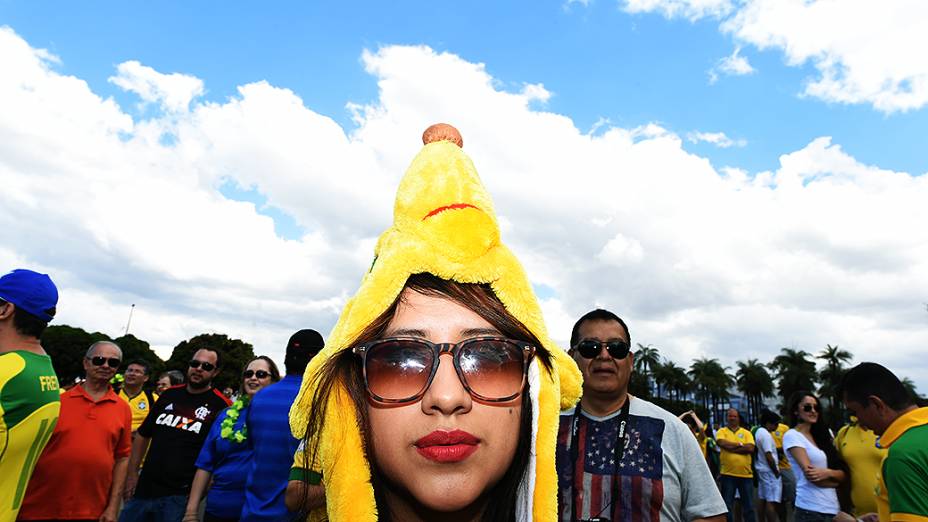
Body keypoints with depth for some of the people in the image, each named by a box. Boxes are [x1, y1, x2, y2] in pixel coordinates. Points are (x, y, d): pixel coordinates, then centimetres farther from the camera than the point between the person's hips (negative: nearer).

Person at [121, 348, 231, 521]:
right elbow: (143, 434, 16)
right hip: (144, 490, 5)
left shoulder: (220, 405, -9)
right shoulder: (169, 395, 7)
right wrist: (132, 474, 11)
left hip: (180, 496, -5)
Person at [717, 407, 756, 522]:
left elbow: (750, 448, -10)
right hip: (727, 474, -1)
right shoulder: (721, 431, 3)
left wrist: (731, 447, -12)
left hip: (746, 474, 2)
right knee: (727, 506, 6)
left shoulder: (746, 433, 7)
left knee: (748, 506, 12)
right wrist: (740, 445, -8)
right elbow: (722, 443, -18)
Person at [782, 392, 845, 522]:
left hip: (834, 507, 6)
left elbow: (842, 474, 6)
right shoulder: (792, 436, -9)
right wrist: (834, 479, -2)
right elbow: (810, 475, -15)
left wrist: (827, 473, -14)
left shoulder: (822, 435, 11)